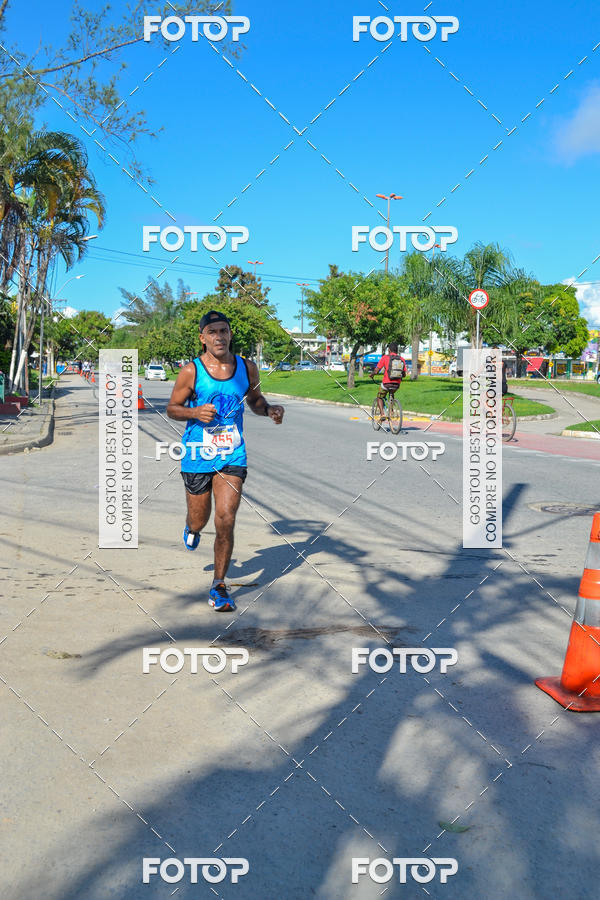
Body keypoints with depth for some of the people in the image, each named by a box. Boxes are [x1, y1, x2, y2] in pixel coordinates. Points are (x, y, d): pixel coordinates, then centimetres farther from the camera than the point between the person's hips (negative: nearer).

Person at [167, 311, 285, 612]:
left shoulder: (247, 368, 1)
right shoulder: (191, 371, -7)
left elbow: (255, 400, 18)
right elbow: (172, 409, 1)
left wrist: (269, 410, -3)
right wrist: (194, 412, -19)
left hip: (233, 456, 1)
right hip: (198, 454, -1)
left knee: (225, 521, -9)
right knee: (199, 520, 12)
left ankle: (218, 587, 7)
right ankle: (192, 529, 53)